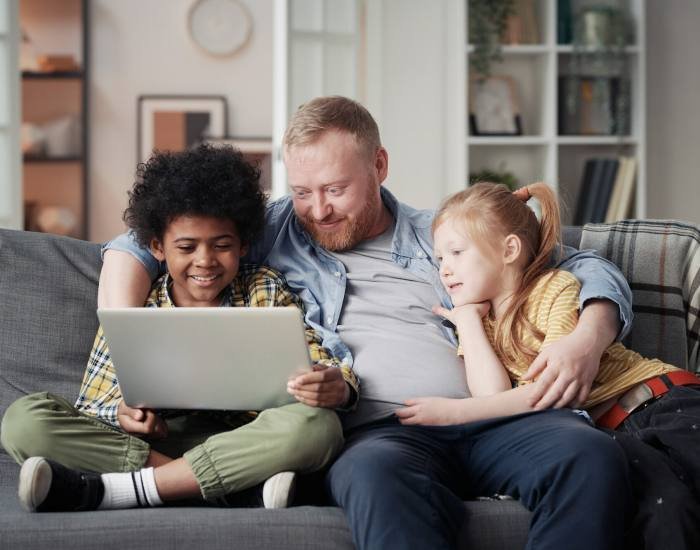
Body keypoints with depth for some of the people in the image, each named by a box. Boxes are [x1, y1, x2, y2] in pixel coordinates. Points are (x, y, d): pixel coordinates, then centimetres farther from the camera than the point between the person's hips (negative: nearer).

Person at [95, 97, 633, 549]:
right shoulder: (276, 231, 20)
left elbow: (587, 270, 24)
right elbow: (136, 242, 18)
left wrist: (587, 339, 0)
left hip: (494, 419, 2)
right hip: (379, 432, -2)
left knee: (592, 454, -30)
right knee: (378, 471, -40)